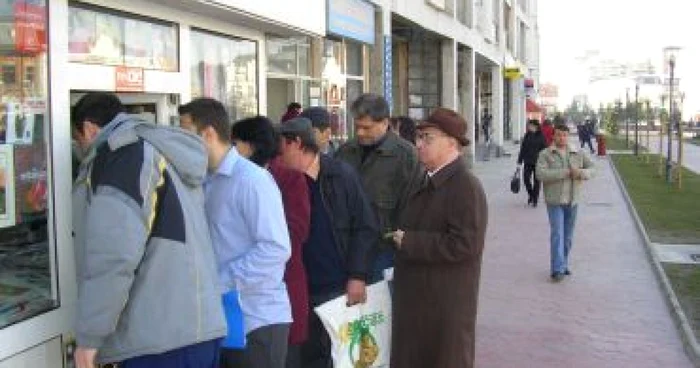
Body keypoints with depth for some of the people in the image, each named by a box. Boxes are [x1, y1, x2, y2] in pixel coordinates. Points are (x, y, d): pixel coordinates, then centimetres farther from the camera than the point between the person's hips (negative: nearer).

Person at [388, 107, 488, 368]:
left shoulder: (466, 187, -17)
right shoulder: (428, 183, 12)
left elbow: (464, 245, -26)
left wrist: (409, 242, -19)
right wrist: (400, 237, 6)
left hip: (446, 303, -9)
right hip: (416, 297, 9)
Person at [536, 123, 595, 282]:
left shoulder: (578, 154, 8)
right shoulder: (545, 154, -4)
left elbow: (591, 169, 8)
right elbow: (541, 174, -17)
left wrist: (581, 173, -14)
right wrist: (565, 172, -20)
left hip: (572, 201, 4)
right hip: (555, 201, -4)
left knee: (568, 236, 12)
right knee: (557, 234, -12)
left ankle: (563, 264, 26)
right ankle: (557, 270, -13)